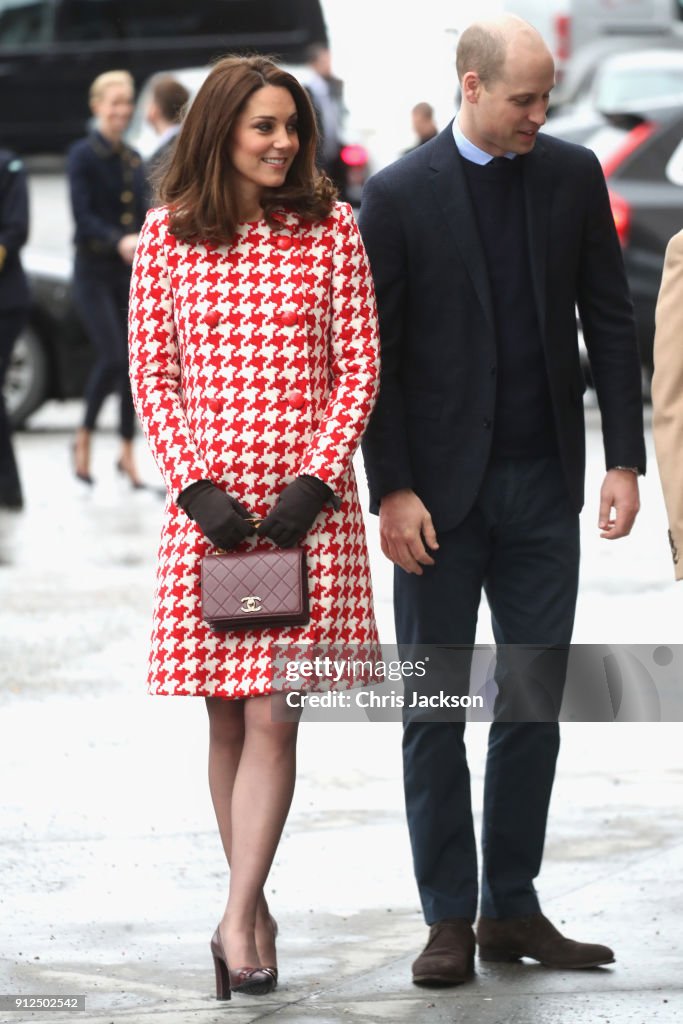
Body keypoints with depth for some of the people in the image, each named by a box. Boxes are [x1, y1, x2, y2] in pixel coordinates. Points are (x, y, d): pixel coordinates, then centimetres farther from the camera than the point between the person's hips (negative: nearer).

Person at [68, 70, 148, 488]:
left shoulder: (134, 159, 12)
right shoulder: (83, 155, -6)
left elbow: (143, 216, 14)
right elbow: (83, 215, -16)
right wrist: (119, 241, -31)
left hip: (130, 273, 6)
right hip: (94, 270, -6)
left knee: (135, 360, 3)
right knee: (112, 358, -14)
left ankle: (128, 452, 14)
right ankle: (85, 437, 6)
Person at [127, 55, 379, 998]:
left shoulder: (331, 228, 3)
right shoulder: (169, 236, 3)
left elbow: (359, 367, 2)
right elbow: (151, 373, 4)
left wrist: (315, 480, -8)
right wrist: (197, 485, -7)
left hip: (309, 499, -1)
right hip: (208, 497, 1)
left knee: (271, 716, -8)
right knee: (227, 718, 6)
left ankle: (238, 922, -8)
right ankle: (255, 909, 18)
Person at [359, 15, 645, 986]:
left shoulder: (573, 176, 2)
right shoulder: (399, 195, -7)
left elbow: (610, 322, 6)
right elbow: (370, 352, -5)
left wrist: (624, 459, -1)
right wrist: (392, 492, -10)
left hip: (545, 487, 3)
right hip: (442, 492, -3)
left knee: (535, 702, 5)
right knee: (436, 710, 3)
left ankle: (512, 907, 14)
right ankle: (449, 917, 10)